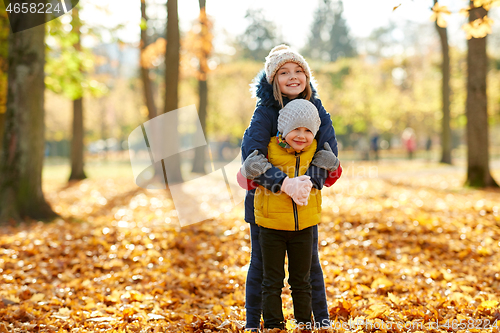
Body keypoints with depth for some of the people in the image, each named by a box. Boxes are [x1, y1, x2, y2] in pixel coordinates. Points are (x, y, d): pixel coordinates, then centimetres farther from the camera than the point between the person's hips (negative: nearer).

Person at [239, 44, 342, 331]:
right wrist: (283, 183, -43)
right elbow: (251, 156, -30)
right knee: (261, 264, 10)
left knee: (310, 262, 14)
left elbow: (329, 149, -15)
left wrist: (309, 180, -33)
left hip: (305, 200, 3)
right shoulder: (265, 111, -17)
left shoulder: (315, 107, -5)